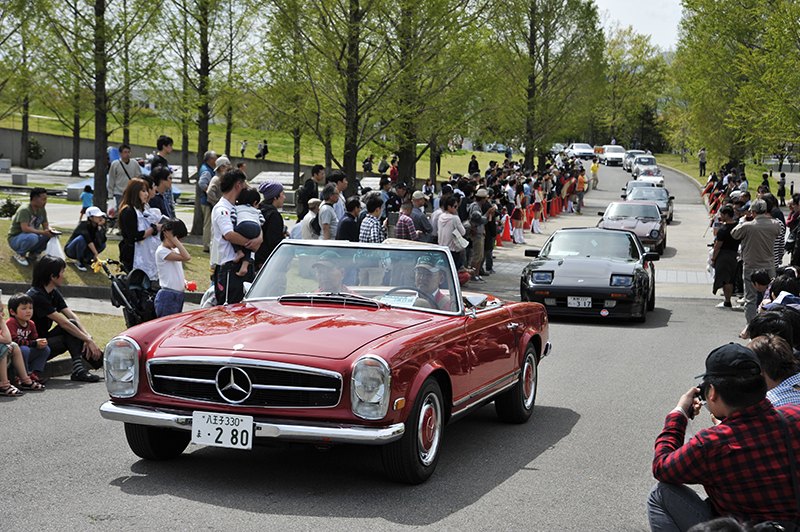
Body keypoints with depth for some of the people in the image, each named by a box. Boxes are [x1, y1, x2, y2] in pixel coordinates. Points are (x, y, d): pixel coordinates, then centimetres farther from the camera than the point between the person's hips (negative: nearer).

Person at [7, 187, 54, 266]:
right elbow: (25, 228, -34)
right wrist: (43, 232, -42)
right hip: (15, 239, -7)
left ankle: (33, 253, 3)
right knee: (32, 237, -40)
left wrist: (51, 231, -20)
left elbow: (46, 226, 5)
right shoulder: (24, 210, -23)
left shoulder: (42, 210, 2)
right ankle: (19, 254, -11)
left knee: (51, 236, -13)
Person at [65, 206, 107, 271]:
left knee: (103, 245, -16)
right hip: (71, 251, -6)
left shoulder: (98, 227, -7)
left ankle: (86, 259, -2)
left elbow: (101, 242, -24)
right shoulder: (83, 225, -23)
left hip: (83, 251, 6)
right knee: (82, 238, -36)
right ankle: (79, 262, -22)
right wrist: (95, 254, -43)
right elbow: (88, 241, -37)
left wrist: (100, 226, -26)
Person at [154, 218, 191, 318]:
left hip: (178, 297, 9)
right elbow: (187, 257, -24)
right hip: (167, 297, -9)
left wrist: (185, 282, 4)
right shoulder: (162, 251, -13)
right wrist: (173, 239, -20)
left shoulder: (175, 251, 15)